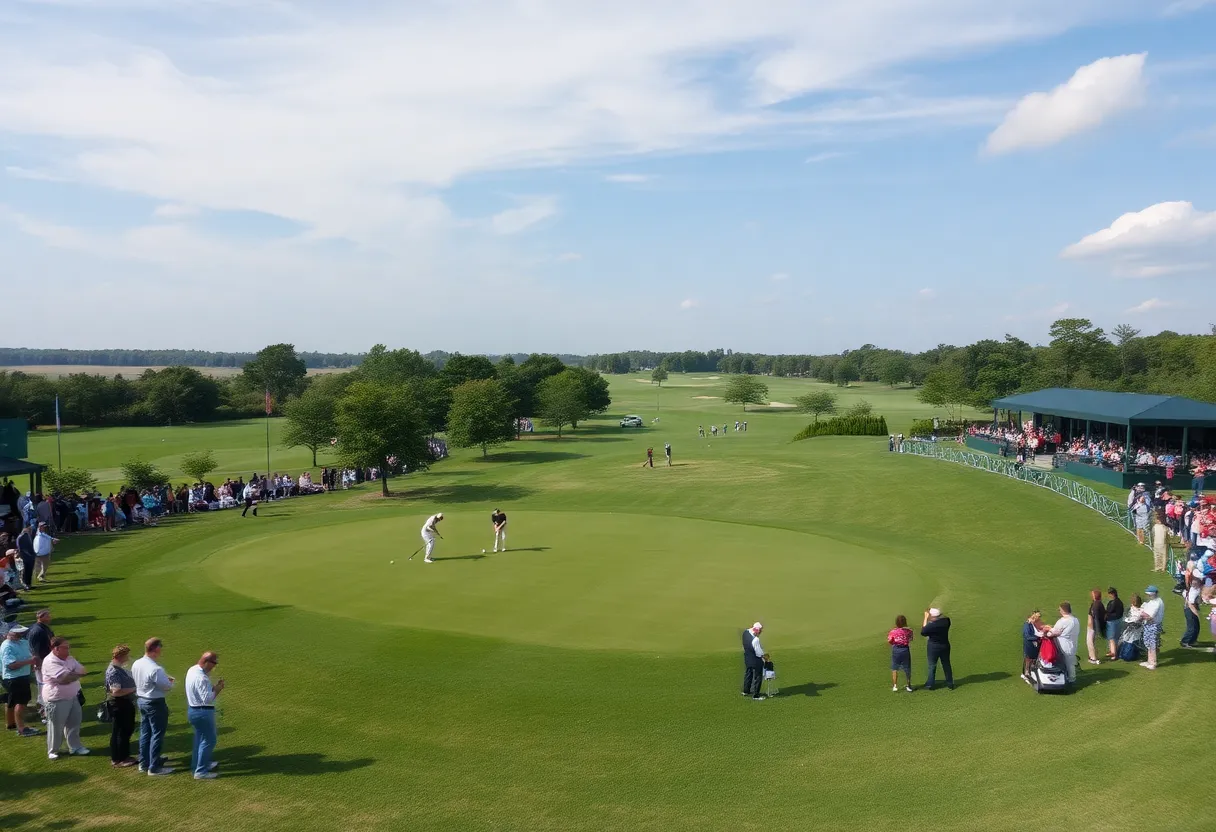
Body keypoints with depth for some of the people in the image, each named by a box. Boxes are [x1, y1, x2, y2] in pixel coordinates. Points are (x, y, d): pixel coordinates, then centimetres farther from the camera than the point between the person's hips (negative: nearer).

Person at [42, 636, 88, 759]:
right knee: (56, 726, 6)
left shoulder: (69, 659, 6)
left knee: (74, 723, 15)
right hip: (57, 700, -8)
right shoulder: (50, 662, -21)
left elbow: (82, 670, 2)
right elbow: (65, 678, -29)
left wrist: (71, 674, -16)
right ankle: (52, 751, 20)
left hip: (73, 697, 8)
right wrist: (77, 674, -13)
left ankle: (75, 747, 27)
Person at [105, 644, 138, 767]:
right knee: (118, 733, 2)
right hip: (118, 705, -10)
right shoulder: (113, 671, -21)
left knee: (127, 730, 19)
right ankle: (116, 760, 14)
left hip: (127, 703, 10)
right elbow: (116, 691, -29)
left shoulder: (122, 668, 9)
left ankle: (125, 756, 31)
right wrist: (133, 689, -21)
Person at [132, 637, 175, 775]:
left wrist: (165, 678, 9)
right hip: (155, 703, -8)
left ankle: (144, 763, 33)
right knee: (157, 734, 3)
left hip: (141, 700, 8)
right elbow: (167, 687, -20)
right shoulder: (155, 669, -28)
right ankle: (154, 767, 10)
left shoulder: (136, 664, -2)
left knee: (145, 732, 21)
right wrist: (170, 681, 3)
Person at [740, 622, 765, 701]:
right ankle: (755, 695, 20)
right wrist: (764, 656, -3)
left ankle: (746, 691, 42)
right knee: (757, 677, 10)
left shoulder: (746, 632, -15)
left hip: (747, 658, 8)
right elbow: (759, 653, -22)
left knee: (748, 674, 25)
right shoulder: (755, 640, -35)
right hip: (756, 661, -8)